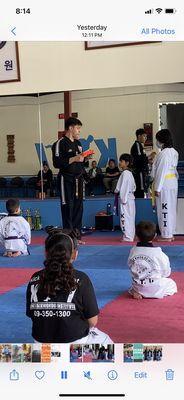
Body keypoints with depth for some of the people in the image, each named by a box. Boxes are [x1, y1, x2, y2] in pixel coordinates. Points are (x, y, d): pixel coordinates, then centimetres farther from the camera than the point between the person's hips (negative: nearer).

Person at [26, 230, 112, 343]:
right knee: (104, 340, 26)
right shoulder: (81, 280, -14)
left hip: (42, 341, 4)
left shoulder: (35, 280, -4)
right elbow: (92, 321, -9)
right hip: (75, 342, -4)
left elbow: (32, 315, 3)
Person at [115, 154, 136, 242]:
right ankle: (130, 236, 20)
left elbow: (121, 187, -19)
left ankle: (128, 237, -5)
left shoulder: (125, 173, -16)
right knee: (130, 217, 13)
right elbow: (134, 186, 23)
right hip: (131, 197, 10)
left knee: (125, 217, -6)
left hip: (125, 198, -10)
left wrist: (116, 191, -8)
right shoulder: (130, 173, 15)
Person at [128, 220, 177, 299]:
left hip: (138, 288, 3)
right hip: (156, 289, -3)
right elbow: (166, 272, -6)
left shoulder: (133, 251, -7)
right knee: (171, 284, 24)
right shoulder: (158, 253, -18)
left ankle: (136, 293, 8)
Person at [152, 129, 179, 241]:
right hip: (173, 182, 9)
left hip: (165, 184, -9)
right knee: (171, 208, 14)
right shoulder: (174, 152, 10)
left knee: (164, 209, -1)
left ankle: (166, 235, 4)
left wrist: (157, 188, -16)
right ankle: (171, 234, 22)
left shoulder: (164, 153, -18)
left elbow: (161, 171, -19)